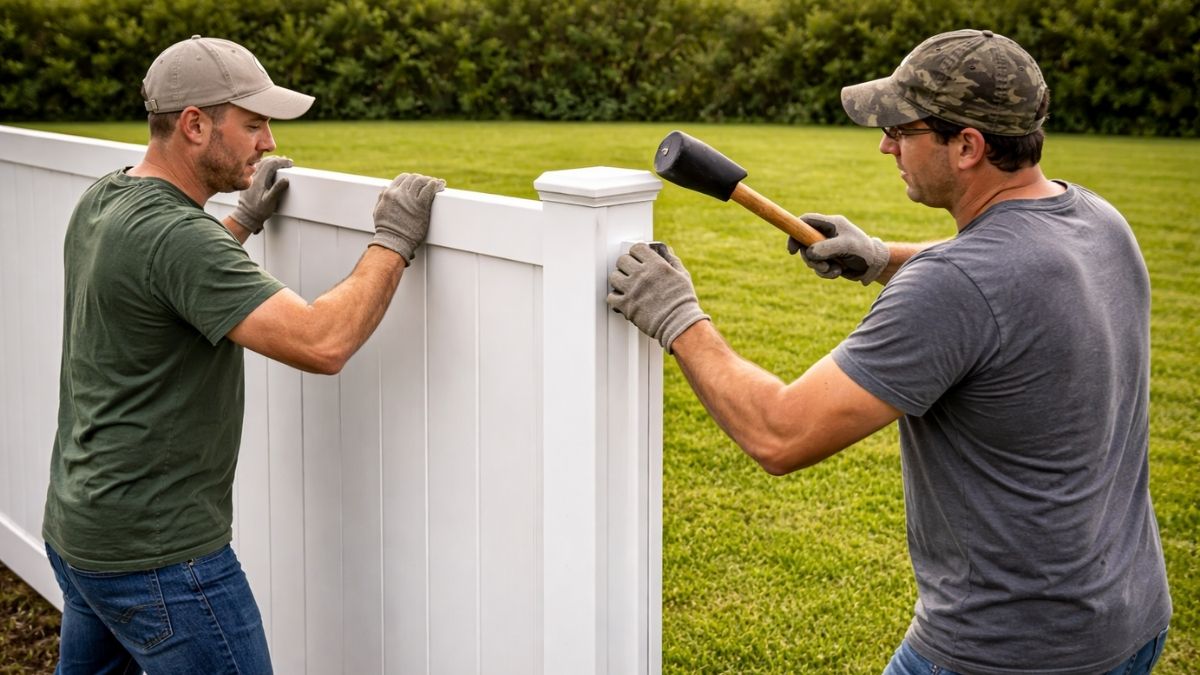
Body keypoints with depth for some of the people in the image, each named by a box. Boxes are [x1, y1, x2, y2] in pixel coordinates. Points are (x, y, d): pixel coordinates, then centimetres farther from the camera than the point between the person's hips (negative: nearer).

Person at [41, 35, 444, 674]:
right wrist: (393, 242, -20)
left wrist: (245, 220, 23)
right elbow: (321, 343, -32)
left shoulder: (102, 199, 5)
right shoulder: (175, 235, -24)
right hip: (155, 551, -10)